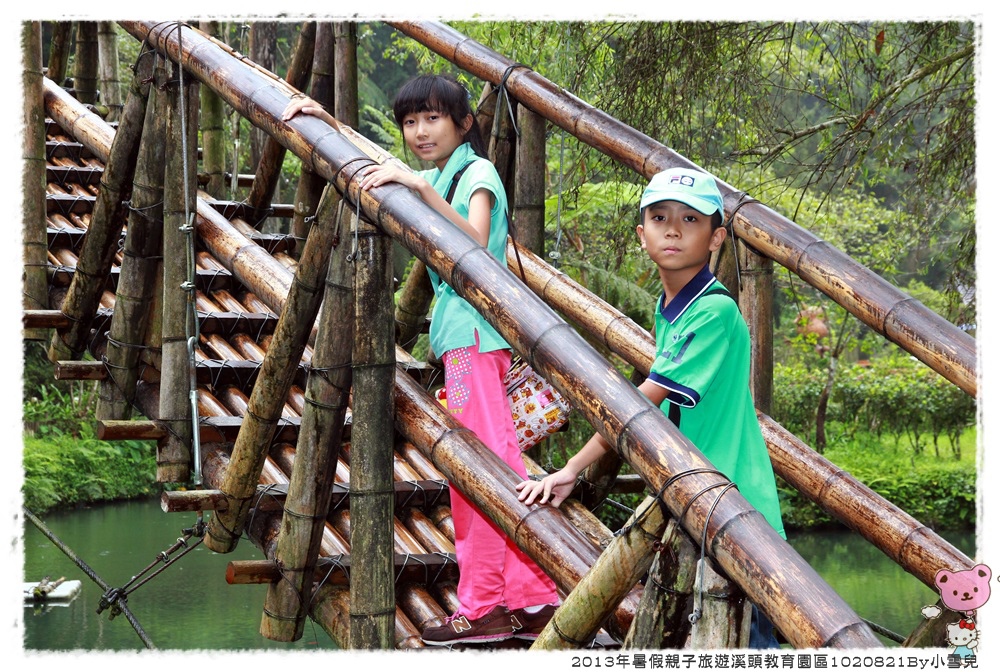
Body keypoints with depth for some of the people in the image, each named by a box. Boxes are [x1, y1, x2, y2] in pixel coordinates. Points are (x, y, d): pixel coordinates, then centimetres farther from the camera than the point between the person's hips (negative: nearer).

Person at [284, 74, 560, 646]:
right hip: (461, 329, 9)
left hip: (474, 330, -9)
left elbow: (474, 241, -26)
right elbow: (369, 172, 32)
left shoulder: (478, 173, -8)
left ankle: (487, 605, -7)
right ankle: (528, 598, 8)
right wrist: (326, 122, 19)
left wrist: (419, 185, -30)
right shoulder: (438, 177, 19)